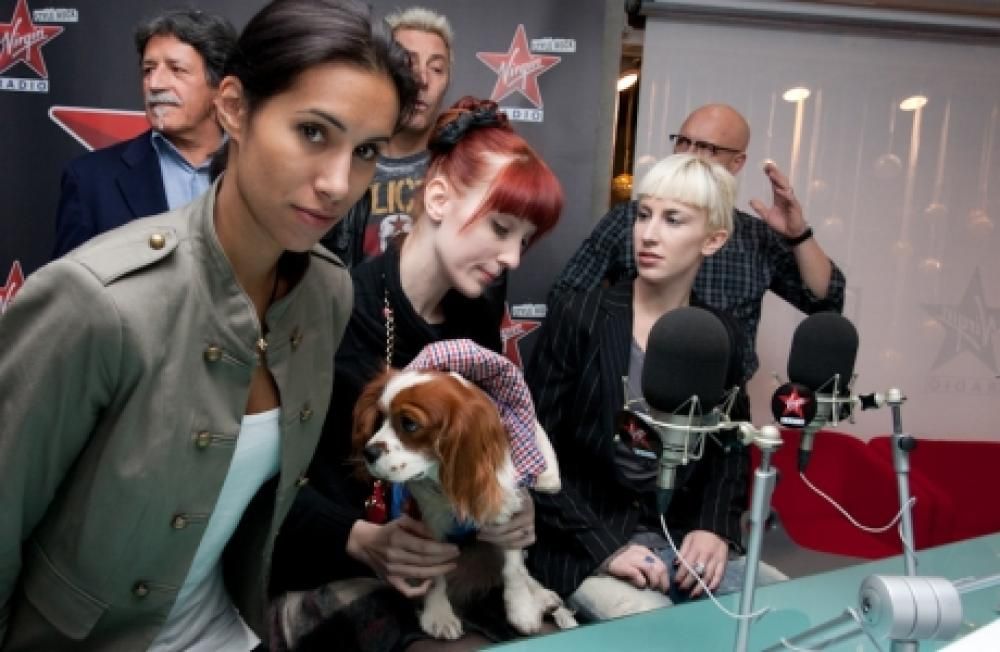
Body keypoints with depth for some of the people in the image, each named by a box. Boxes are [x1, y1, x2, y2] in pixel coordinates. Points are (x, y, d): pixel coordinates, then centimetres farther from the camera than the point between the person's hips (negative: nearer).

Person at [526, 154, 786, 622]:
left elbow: (730, 449, 13)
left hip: (678, 537, 5)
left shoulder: (721, 335, 3)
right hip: (581, 546, -4)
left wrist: (715, 528, -6)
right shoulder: (578, 316, -10)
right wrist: (604, 545, -18)